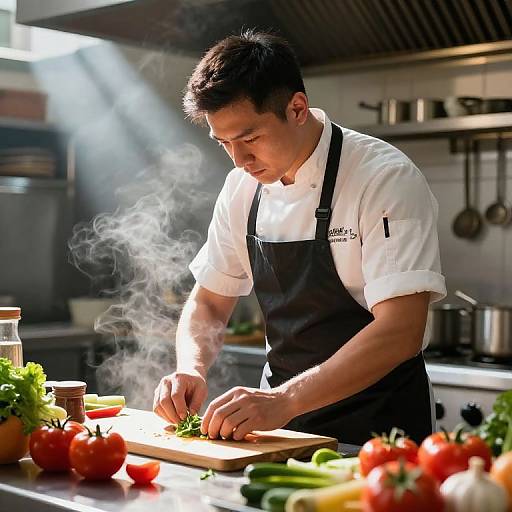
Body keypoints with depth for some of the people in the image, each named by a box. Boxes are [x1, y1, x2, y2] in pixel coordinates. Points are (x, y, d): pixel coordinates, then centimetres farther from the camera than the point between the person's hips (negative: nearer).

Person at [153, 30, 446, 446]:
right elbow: (209, 304, 12)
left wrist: (284, 400, -30)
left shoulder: (386, 178, -16)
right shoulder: (242, 189, 4)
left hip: (374, 426, -4)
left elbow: (401, 332, -24)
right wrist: (191, 370, -9)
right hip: (281, 417, 4)